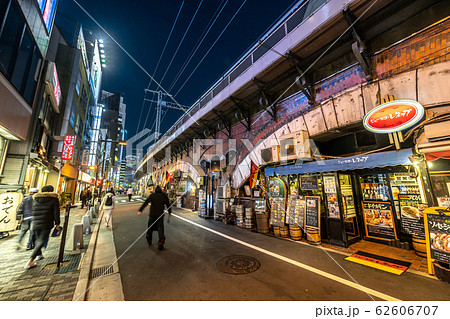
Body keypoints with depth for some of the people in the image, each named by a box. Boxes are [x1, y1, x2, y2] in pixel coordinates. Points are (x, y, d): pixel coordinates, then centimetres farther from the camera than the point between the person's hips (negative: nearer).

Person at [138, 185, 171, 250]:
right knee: (160, 229, 3)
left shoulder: (152, 195, 1)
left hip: (152, 214, 0)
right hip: (160, 215, 0)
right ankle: (160, 244, 1)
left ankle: (149, 241, 34)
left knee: (150, 228, 19)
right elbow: (168, 205, 10)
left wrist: (140, 210, -12)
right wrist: (169, 212, 21)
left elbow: (145, 203, -9)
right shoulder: (164, 196, 5)